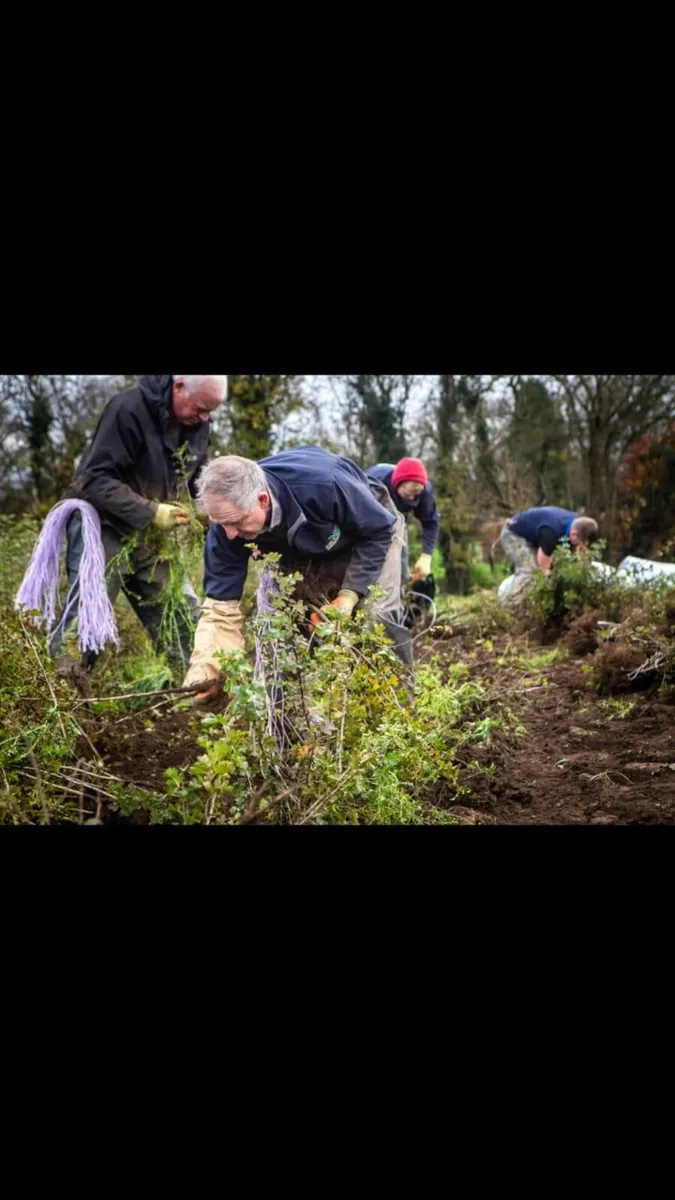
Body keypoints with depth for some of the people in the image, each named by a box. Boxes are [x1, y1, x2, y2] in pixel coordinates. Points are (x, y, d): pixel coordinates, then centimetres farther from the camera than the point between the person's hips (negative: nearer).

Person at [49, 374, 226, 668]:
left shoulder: (197, 424, 1)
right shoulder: (129, 409, -21)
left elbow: (195, 480, 14)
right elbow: (95, 480, -24)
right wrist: (151, 512, -30)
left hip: (152, 536, 7)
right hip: (102, 527, -6)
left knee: (186, 619, 5)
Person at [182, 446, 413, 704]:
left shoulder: (323, 484, -46)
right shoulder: (229, 516, -31)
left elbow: (380, 530, -28)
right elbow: (221, 601, -26)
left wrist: (349, 595, -32)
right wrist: (205, 674, -36)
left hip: (369, 528, -4)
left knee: (377, 614, -20)